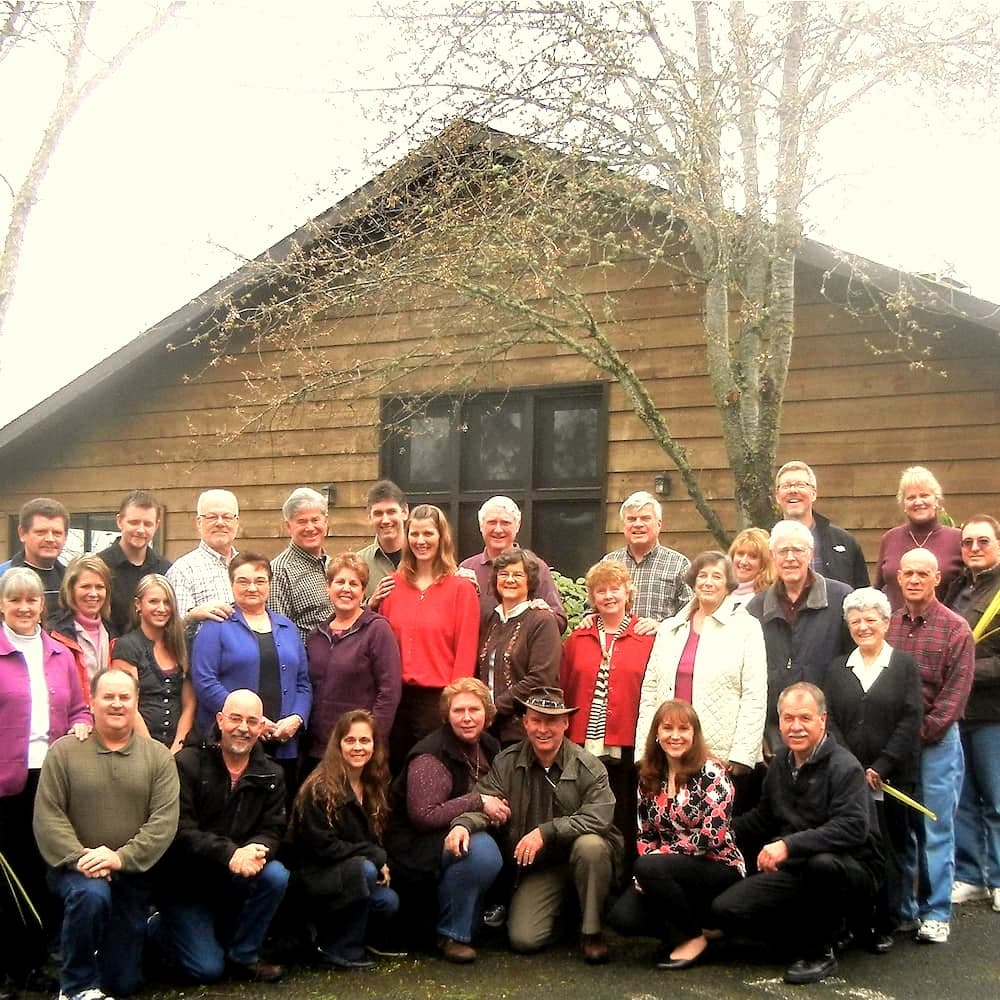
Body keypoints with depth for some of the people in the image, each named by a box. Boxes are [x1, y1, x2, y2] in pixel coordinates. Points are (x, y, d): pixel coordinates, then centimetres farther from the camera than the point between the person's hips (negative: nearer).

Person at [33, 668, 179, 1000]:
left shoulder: (158, 756, 0)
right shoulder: (64, 751, -2)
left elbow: (164, 821, -9)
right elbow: (47, 815, -8)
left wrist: (121, 858, -22)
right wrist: (78, 858, -22)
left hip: (132, 875, 2)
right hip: (76, 868, -2)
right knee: (91, 894, -38)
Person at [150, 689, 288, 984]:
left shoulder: (270, 775, 2)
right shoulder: (187, 763, -13)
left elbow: (273, 831, -4)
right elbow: (180, 830, -21)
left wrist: (256, 850, -29)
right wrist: (230, 854, -34)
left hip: (233, 881, 4)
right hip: (184, 881, -4)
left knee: (276, 876, -26)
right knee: (207, 970, -13)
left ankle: (242, 956, -3)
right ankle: (161, 927, 20)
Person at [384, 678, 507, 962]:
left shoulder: (489, 747, 6)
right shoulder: (431, 756, -18)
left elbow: (494, 797, 23)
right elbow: (423, 816, -26)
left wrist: (498, 807, -1)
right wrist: (478, 802, -23)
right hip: (417, 848, -9)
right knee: (481, 849, -33)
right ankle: (452, 935, -15)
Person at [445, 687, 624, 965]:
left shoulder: (588, 767, -11)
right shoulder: (506, 763, -3)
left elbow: (599, 817, -23)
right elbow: (482, 803, -10)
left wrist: (546, 831, -30)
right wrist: (463, 824, -33)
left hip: (578, 858, -2)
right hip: (536, 866, 2)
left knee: (590, 845, -36)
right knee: (523, 939, -16)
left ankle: (591, 931, -13)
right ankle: (561, 908, 20)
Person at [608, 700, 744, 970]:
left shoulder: (711, 773, -11)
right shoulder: (649, 778, 6)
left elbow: (714, 835, -19)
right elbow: (645, 835, 10)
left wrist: (659, 855, -14)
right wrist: (647, 874, -11)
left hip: (718, 868, -5)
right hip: (672, 872, 5)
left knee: (649, 867, -31)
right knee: (622, 917, -20)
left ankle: (694, 937, -9)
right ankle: (692, 920, 6)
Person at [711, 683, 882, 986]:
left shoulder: (844, 766, -16)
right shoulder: (780, 765, 8)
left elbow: (853, 827, -32)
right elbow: (762, 820, 22)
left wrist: (789, 844, -39)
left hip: (850, 872, -6)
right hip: (795, 872, 7)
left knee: (822, 862, -42)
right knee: (725, 910, -11)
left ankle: (820, 952, -13)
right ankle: (823, 930, 8)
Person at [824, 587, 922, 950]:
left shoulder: (905, 666, 4)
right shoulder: (837, 669, 12)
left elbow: (910, 722, -4)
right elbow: (830, 721, 3)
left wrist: (880, 769, -12)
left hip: (891, 779, -2)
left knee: (888, 851, 2)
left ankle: (884, 926, 12)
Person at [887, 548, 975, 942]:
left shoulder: (955, 628, -3)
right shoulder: (887, 625, 6)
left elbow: (956, 691, -7)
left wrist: (923, 732, -11)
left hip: (937, 740, -3)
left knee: (936, 829, 1)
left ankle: (935, 913, 9)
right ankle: (901, 909, 18)